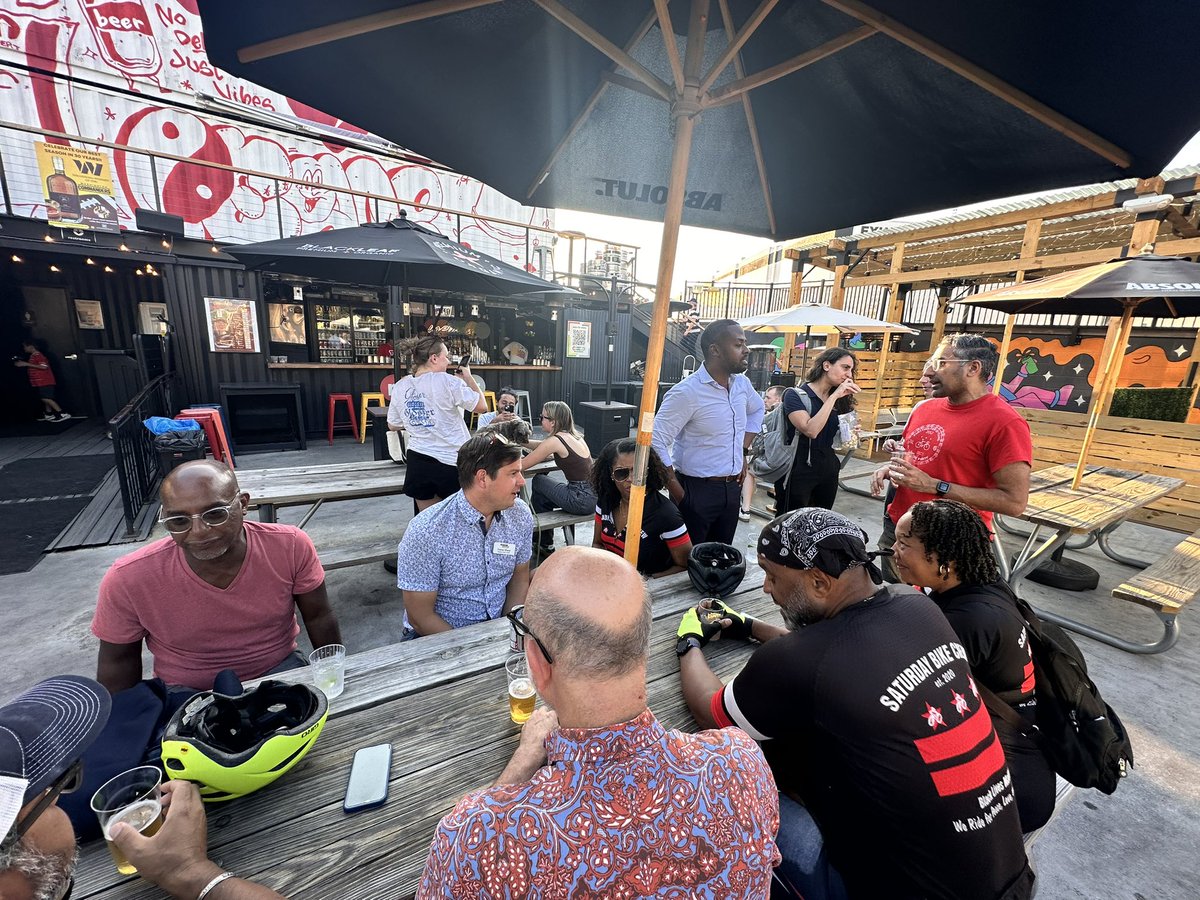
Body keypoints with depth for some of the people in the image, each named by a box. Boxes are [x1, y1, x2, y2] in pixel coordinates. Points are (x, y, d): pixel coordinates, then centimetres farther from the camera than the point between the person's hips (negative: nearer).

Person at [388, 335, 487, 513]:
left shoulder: (399, 387, 3)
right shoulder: (446, 381, -14)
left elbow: (393, 425, 14)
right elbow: (482, 406, -9)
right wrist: (468, 378, 3)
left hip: (418, 461, 5)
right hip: (451, 464, -4)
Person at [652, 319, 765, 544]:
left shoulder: (742, 383, 4)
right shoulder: (687, 392, -19)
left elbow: (757, 409, 26)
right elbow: (657, 442, -20)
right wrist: (677, 492, -17)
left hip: (732, 489, 7)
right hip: (696, 490, -7)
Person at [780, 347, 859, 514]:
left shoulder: (839, 400, 9)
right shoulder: (796, 395, -10)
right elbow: (811, 430, -26)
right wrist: (834, 396, -20)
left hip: (829, 471, 7)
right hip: (799, 472, -6)